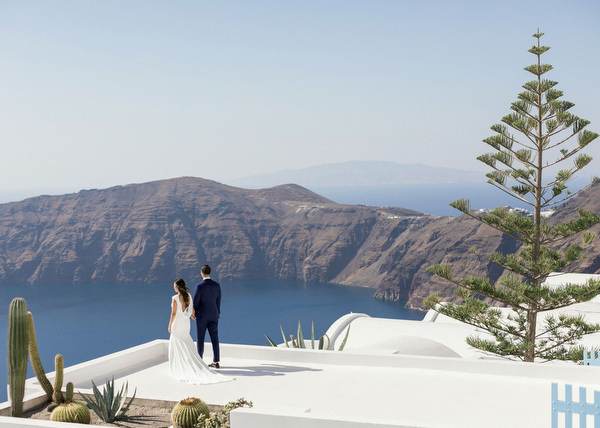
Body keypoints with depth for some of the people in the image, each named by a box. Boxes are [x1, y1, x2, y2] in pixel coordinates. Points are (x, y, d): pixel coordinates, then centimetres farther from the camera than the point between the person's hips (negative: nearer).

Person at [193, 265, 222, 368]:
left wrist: (193, 313, 7)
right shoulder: (217, 285, -1)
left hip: (202, 316, -4)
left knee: (200, 339, 8)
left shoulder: (199, 286, -15)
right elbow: (218, 301, 5)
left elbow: (195, 301, -10)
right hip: (213, 315, 4)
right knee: (214, 338, 6)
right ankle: (216, 362, 5)